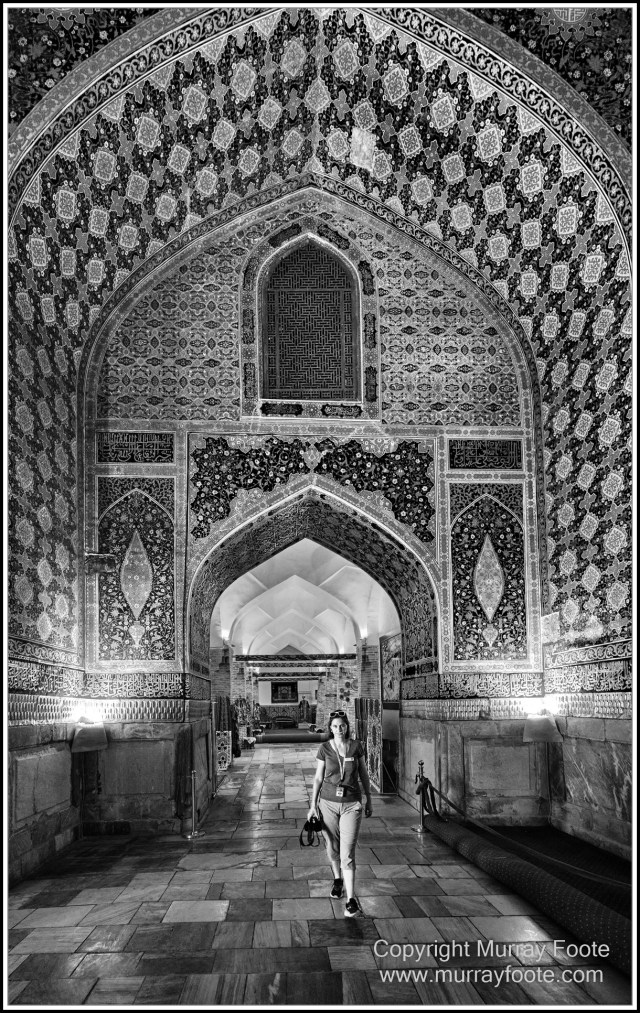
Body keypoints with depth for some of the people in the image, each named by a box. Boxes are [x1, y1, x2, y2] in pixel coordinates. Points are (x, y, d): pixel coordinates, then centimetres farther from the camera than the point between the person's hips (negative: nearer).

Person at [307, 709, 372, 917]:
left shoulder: (356, 746, -3)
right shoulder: (325, 748, -4)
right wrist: (313, 804, 0)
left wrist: (368, 799, 10)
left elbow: (363, 774, 7)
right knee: (332, 847, 14)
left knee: (347, 853, -8)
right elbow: (318, 778, 2)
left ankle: (351, 899, -5)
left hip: (351, 804, -1)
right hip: (328, 802, 1)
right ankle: (338, 880, 42)